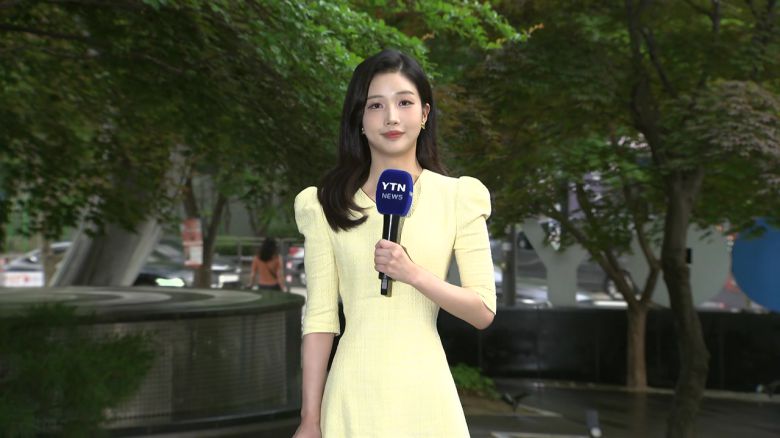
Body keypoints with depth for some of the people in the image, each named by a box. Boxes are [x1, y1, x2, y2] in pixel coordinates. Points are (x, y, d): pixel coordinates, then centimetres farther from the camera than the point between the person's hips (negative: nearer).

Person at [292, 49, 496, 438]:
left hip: (425, 392, 0)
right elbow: (319, 317, 1)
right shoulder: (326, 205, 2)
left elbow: (483, 312, -1)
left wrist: (414, 274, -16)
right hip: (353, 395, 0)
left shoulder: (457, 197, 1)